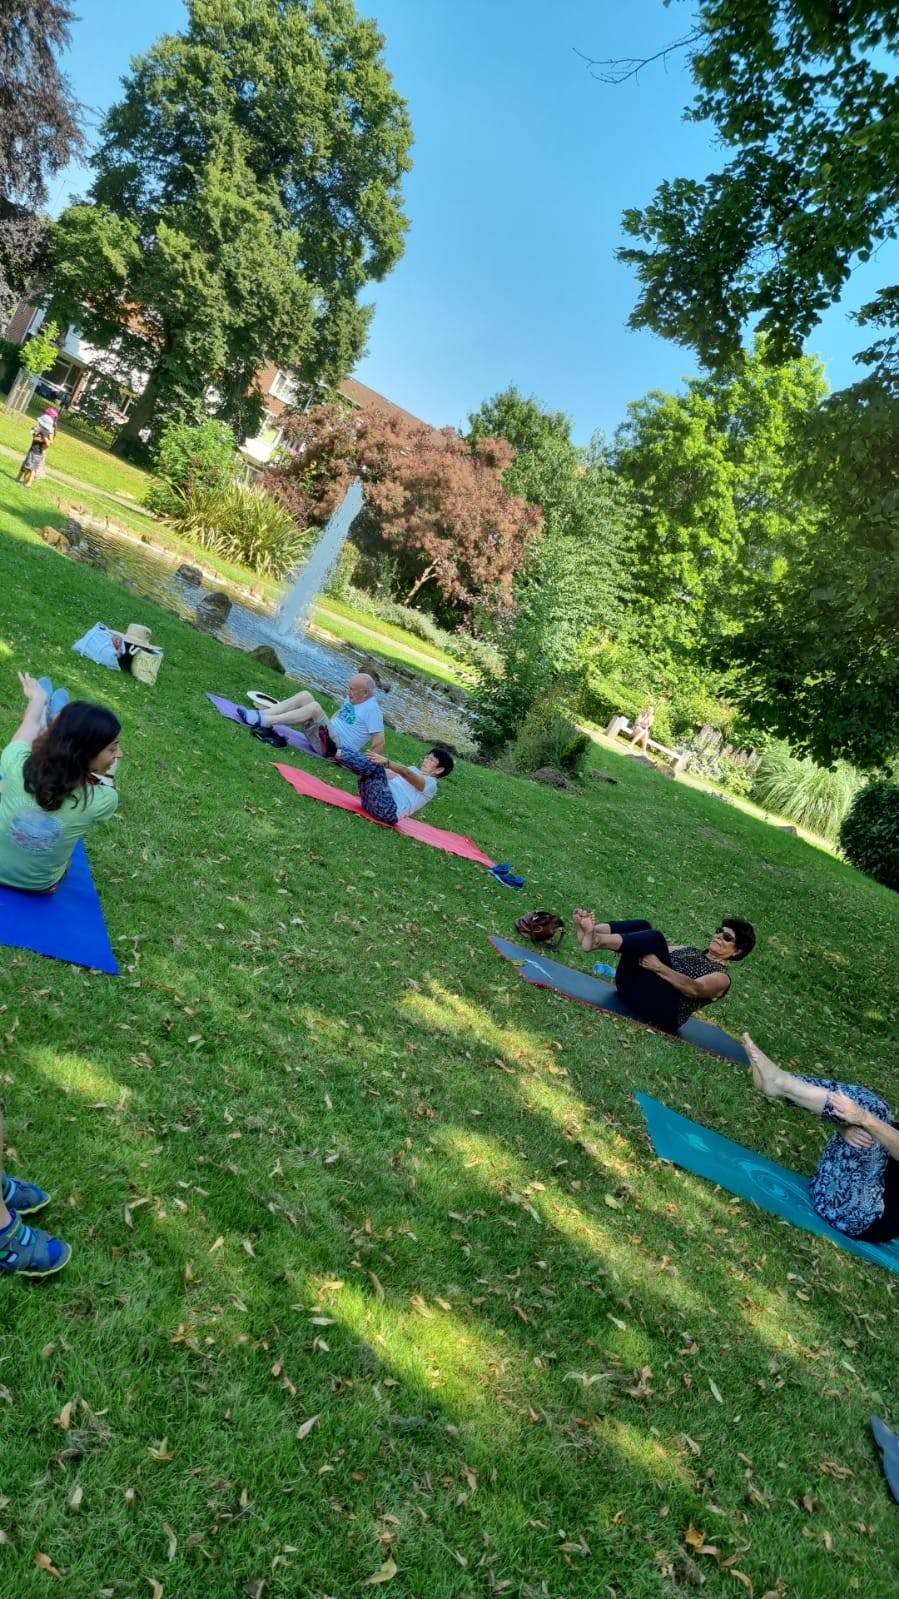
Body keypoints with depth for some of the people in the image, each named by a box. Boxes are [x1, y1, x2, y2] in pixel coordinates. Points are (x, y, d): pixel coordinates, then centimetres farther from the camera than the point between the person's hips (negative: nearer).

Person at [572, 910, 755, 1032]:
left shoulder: (721, 978, 8)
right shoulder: (690, 949, 30)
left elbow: (693, 989, -13)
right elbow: (658, 951, 19)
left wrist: (658, 967, -27)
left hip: (662, 1009, -7)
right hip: (631, 986, 7)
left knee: (655, 937, -25)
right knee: (642, 927, -8)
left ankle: (594, 941, -45)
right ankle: (591, 932, -35)